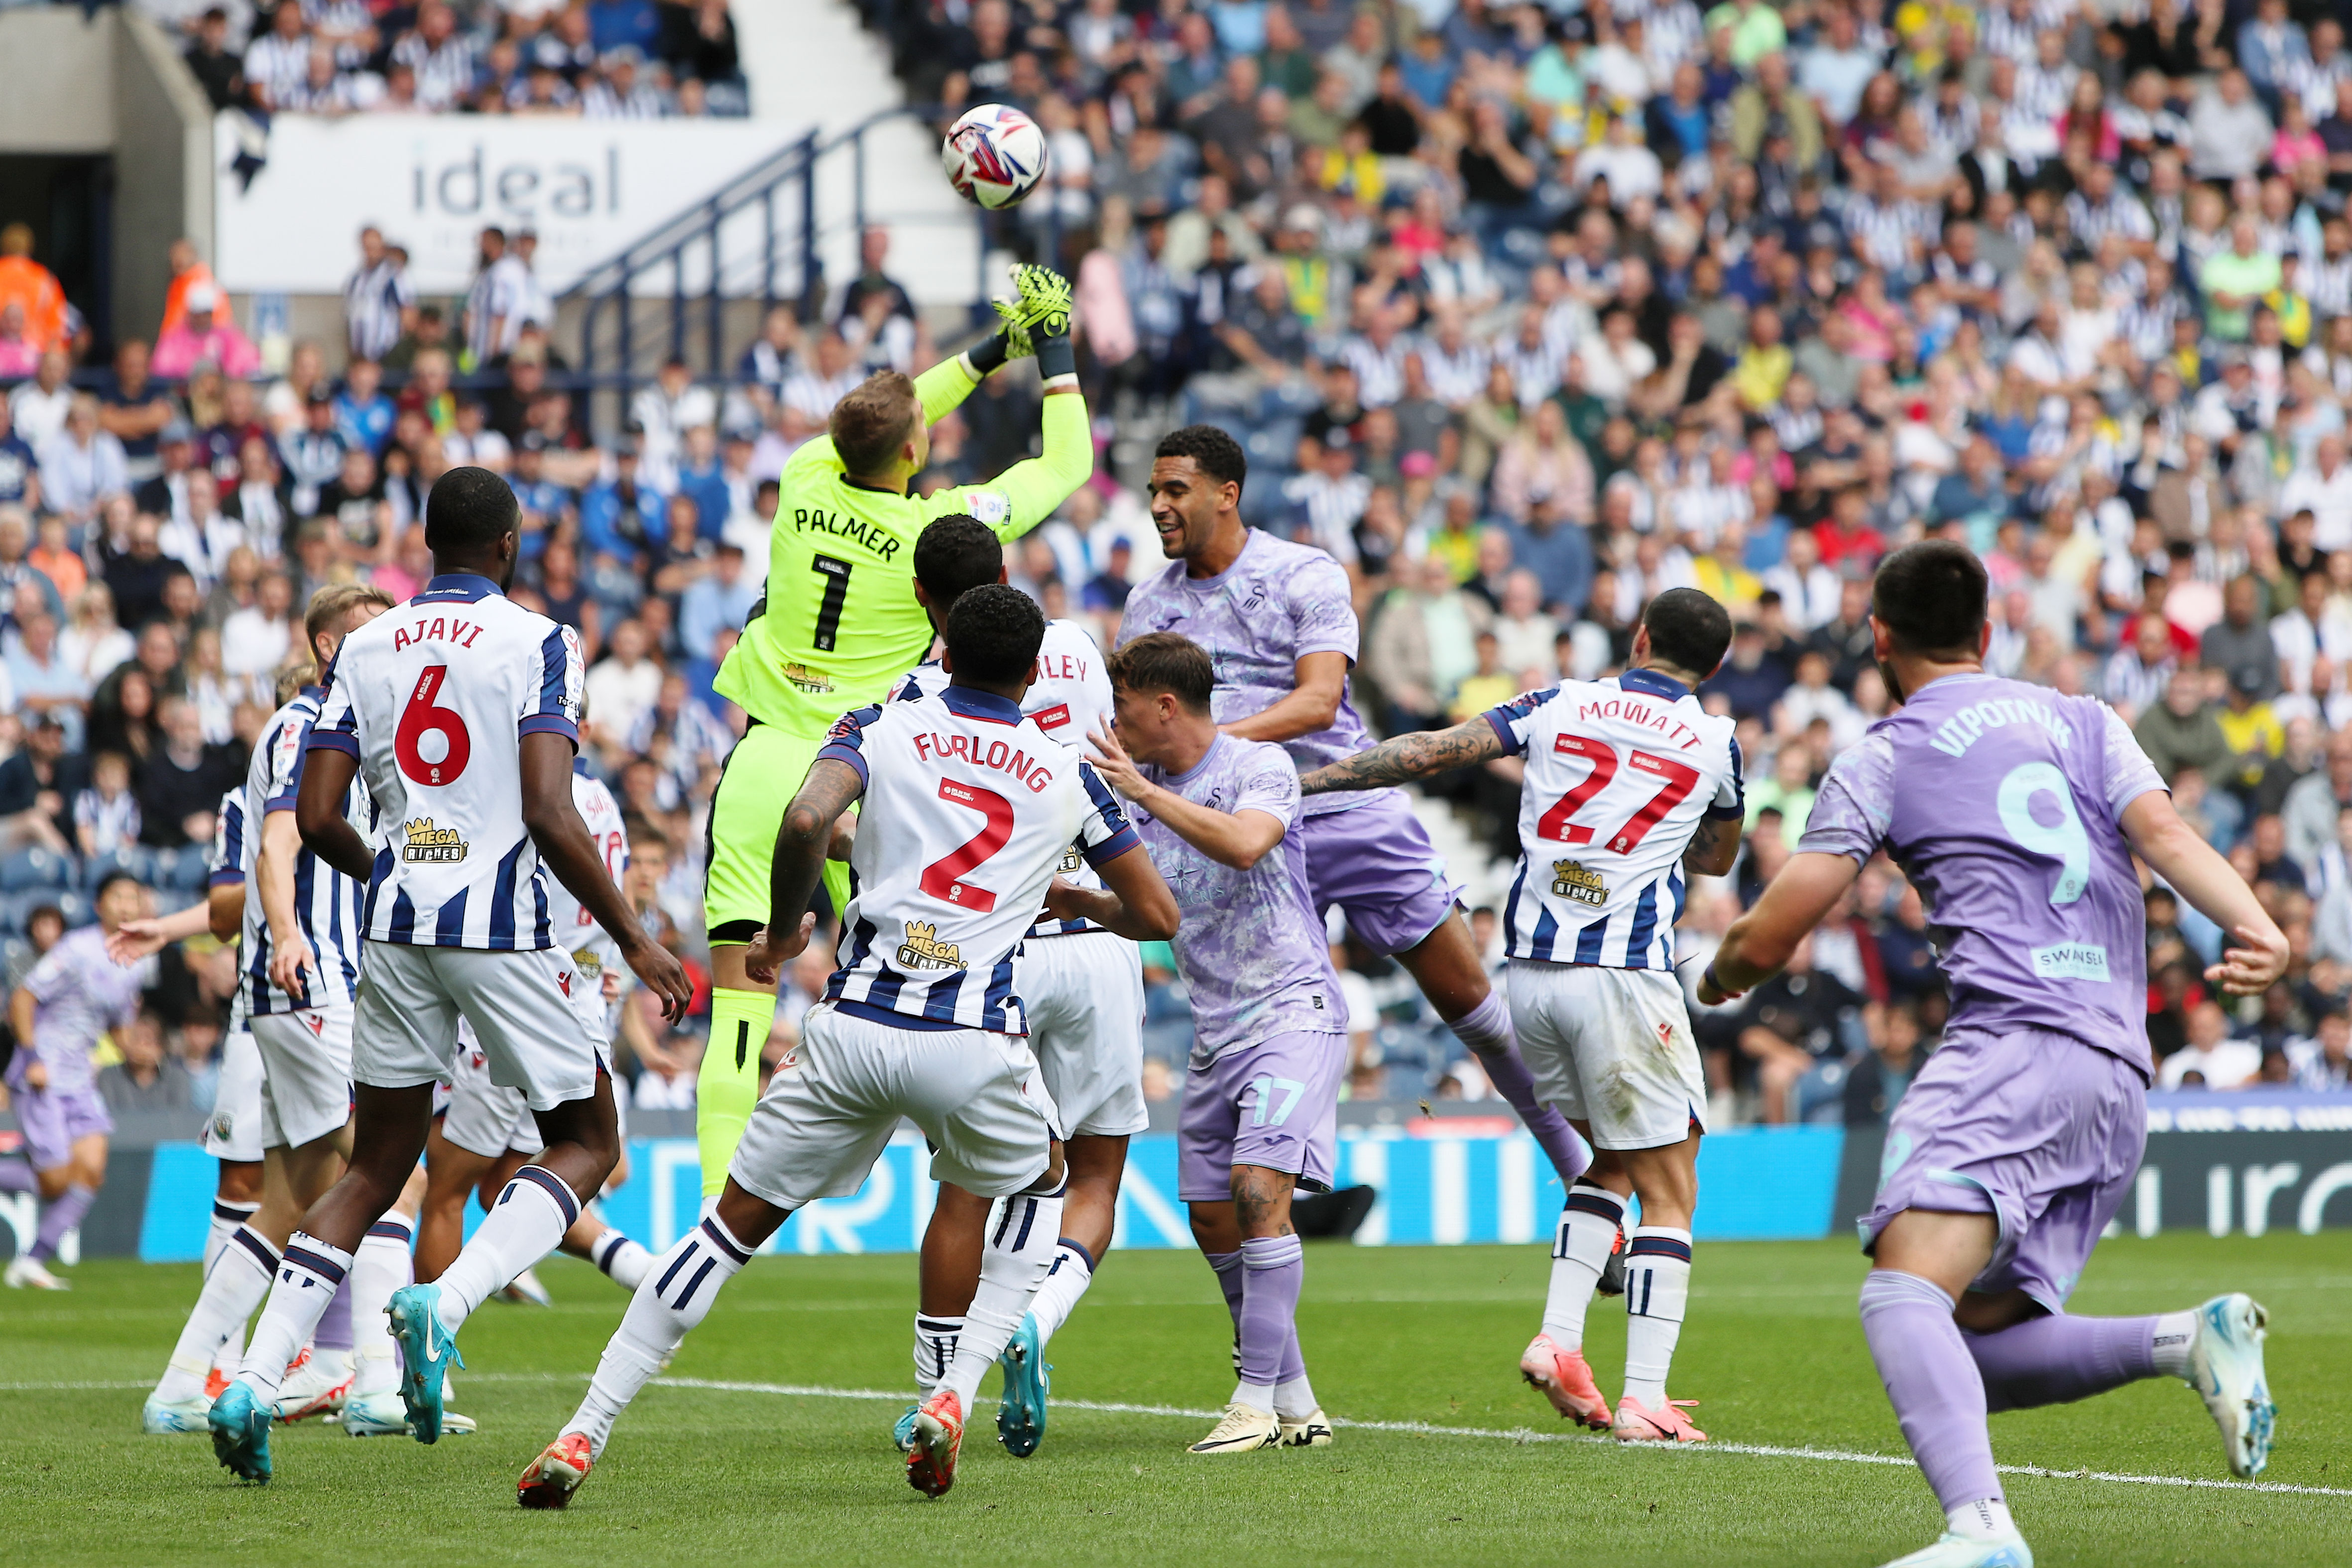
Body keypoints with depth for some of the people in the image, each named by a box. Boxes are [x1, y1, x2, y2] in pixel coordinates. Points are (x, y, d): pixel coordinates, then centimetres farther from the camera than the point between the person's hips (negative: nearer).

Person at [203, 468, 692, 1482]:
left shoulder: (366, 649, 9)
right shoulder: (535, 645, -6)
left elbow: (317, 818, 5)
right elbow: (550, 816, -15)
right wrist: (633, 940, -7)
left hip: (397, 928, 5)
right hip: (503, 926, -5)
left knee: (375, 1170, 14)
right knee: (586, 1143, 11)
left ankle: (253, 1382, -1)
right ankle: (444, 1302, -15)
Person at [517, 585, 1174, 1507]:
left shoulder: (883, 730, 9)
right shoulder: (1067, 776, 15)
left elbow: (806, 821, -11)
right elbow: (1156, 917, 21)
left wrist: (781, 934, 6)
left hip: (853, 1029, 0)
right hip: (977, 1042, 0)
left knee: (736, 1222, 12)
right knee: (1041, 1187, 31)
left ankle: (583, 1437, 5)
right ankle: (955, 1396, 12)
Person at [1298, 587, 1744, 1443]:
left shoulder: (1562, 705, 8)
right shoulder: (1715, 741, 5)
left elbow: (1431, 752, 3)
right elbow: (1717, 858, 23)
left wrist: (1302, 780, 7)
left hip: (1531, 972, 4)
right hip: (1626, 977, -4)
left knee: (1605, 1165, 21)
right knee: (1667, 1190, 2)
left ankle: (1557, 1340, 5)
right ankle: (1644, 1399, -7)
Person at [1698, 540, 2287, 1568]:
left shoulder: (1883, 759, 9)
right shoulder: (2082, 720, 23)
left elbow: (1767, 939, 7)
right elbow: (2163, 835, 4)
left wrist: (1718, 978, 30)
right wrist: (2256, 928, -13)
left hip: (2014, 1041, -7)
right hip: (2122, 1076, 7)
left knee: (1904, 1291, -23)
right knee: (1974, 1348, 13)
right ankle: (2191, 1338, -4)